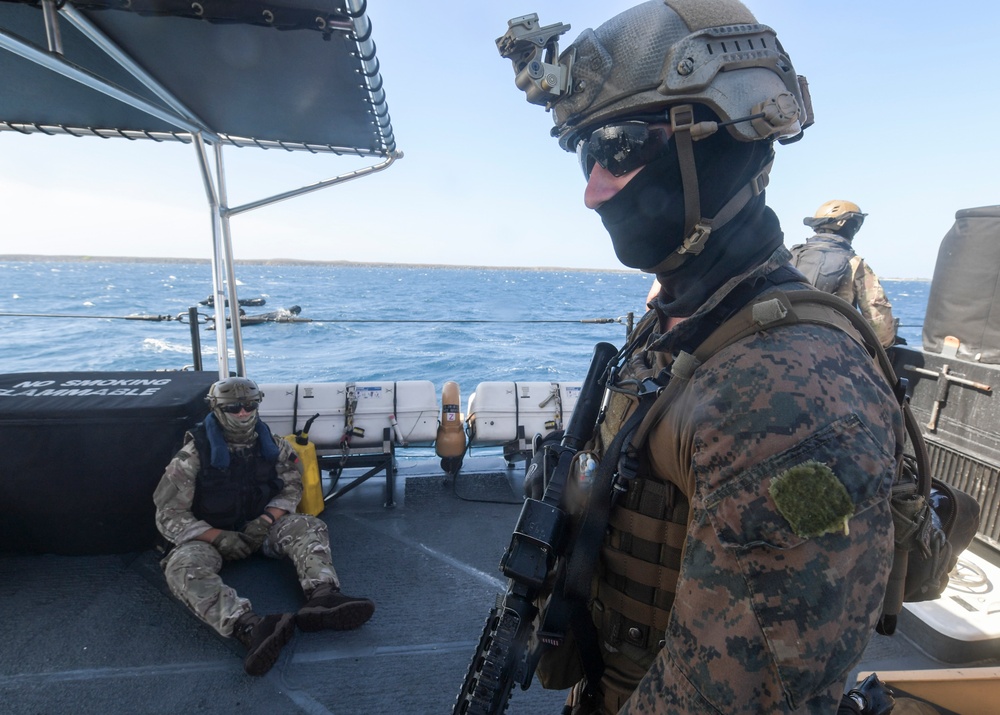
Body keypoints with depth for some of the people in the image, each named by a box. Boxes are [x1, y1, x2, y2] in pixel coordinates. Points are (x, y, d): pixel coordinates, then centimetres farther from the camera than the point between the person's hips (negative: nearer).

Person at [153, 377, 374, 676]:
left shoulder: (271, 445, -2)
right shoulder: (193, 455, -12)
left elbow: (292, 487, 4)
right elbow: (168, 515, -11)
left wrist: (266, 520, -15)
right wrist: (219, 537, -23)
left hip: (259, 528, 3)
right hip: (209, 536, -3)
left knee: (308, 527, -21)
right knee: (183, 565, -35)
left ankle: (323, 597, -48)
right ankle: (251, 628, -59)